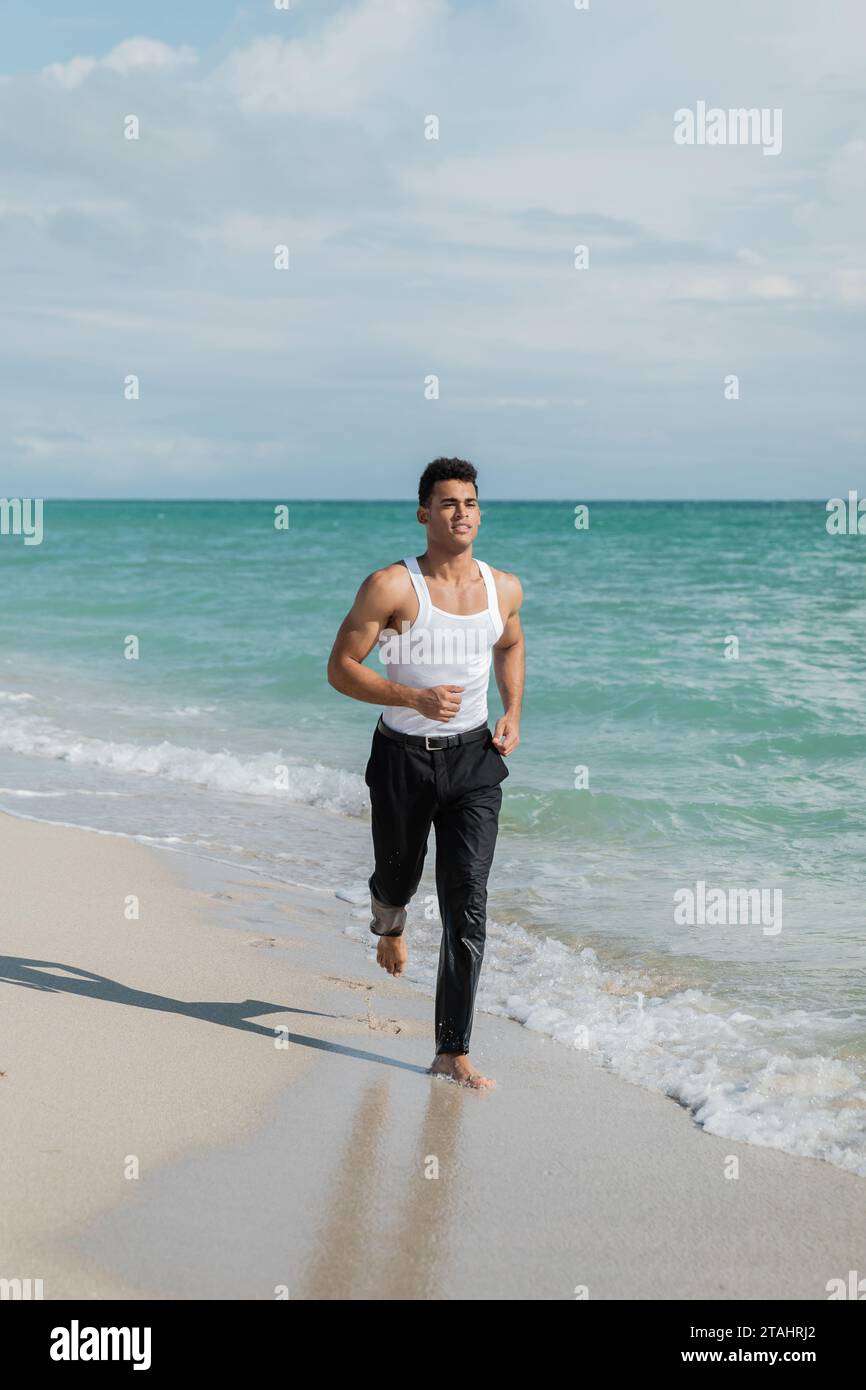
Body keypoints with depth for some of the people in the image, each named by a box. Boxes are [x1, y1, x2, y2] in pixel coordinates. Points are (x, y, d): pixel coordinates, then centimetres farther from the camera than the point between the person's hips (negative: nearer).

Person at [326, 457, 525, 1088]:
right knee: (397, 879, 18)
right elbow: (341, 668, -11)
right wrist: (415, 697, -23)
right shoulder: (392, 587, -13)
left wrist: (514, 712, 9)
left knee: (468, 906, -7)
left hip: (474, 759, 2)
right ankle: (389, 926, 58)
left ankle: (453, 1053, -2)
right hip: (404, 758, -2)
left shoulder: (505, 588, 2)